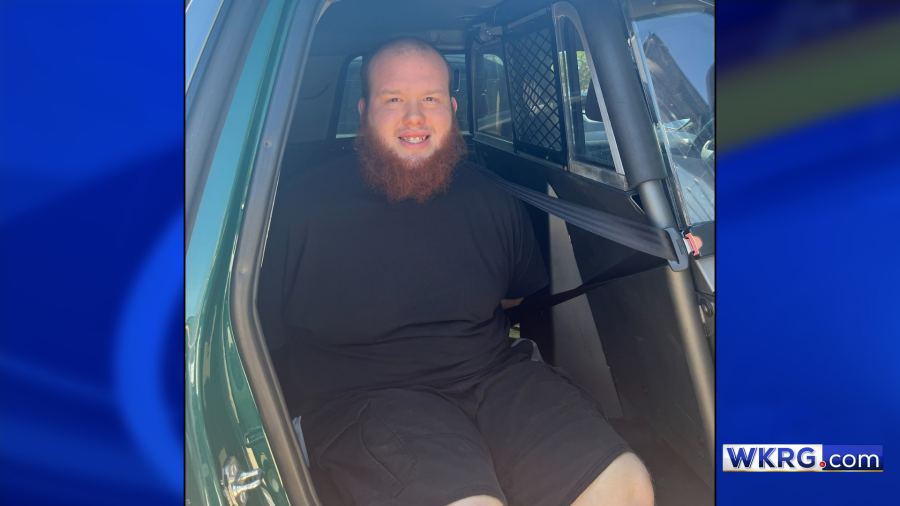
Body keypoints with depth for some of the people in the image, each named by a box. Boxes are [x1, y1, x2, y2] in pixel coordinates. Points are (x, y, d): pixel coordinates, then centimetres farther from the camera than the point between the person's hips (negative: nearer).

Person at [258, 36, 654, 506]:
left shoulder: (492, 201, 6)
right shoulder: (304, 204, -4)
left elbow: (520, 296, 23)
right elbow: (257, 336, 0)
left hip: (493, 375, 4)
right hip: (364, 397, -3)